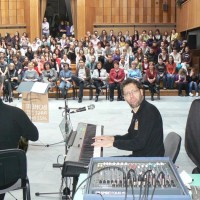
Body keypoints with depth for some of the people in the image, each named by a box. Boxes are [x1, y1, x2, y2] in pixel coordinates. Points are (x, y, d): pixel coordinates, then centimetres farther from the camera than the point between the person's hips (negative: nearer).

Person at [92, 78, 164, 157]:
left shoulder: (149, 111, -22)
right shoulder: (136, 111, 8)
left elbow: (140, 143, -26)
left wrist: (113, 143, -19)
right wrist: (113, 138, 4)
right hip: (138, 156, 9)